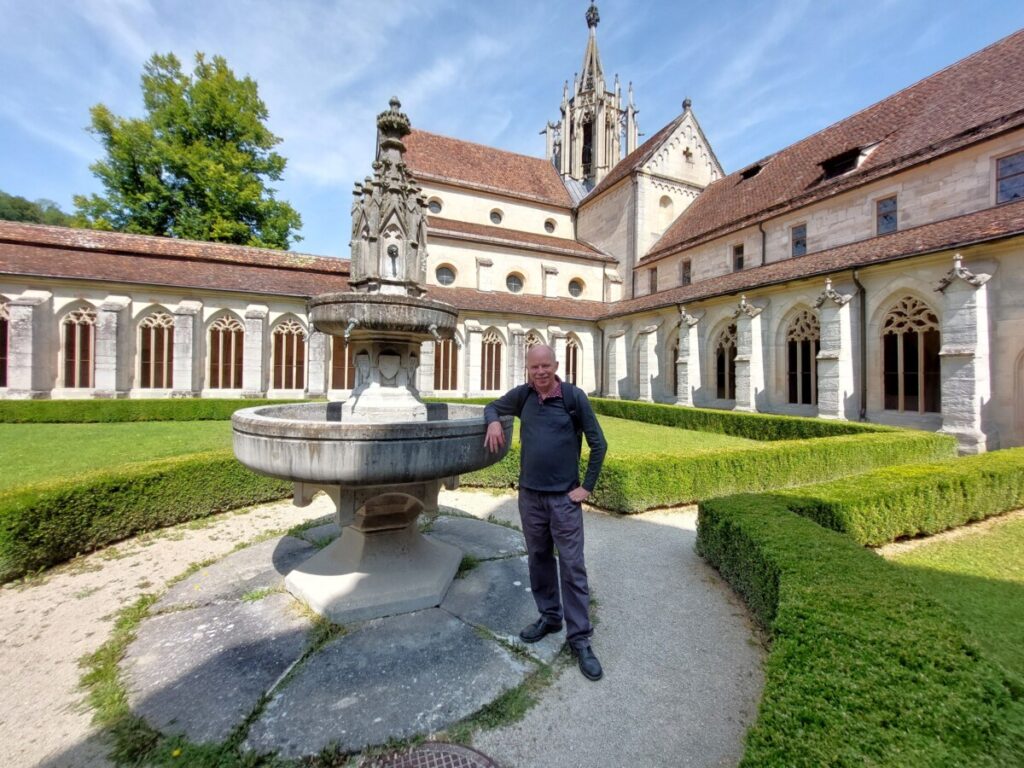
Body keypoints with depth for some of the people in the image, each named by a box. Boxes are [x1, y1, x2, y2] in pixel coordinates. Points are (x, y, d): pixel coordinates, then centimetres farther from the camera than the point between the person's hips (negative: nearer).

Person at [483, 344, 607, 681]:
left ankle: (579, 639, 16)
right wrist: (493, 422, -8)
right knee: (539, 559, 17)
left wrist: (587, 487, -6)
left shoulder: (574, 397, -11)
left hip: (564, 497, -4)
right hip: (530, 495, 4)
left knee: (572, 568, 3)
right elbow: (492, 406, 16)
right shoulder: (522, 395, -1)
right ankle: (549, 616, 36)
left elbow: (598, 444, -5)